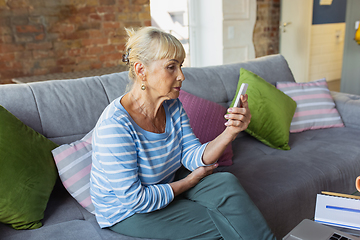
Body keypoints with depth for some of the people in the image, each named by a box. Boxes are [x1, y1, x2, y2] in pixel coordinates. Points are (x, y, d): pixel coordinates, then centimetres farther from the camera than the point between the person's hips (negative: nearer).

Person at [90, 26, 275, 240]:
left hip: (165, 183, 6)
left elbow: (194, 157, -9)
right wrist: (190, 181, -14)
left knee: (227, 183, -17)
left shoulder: (172, 106, -6)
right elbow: (134, 199, -25)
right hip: (126, 212, -6)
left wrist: (230, 132, -26)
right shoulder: (115, 126, -30)